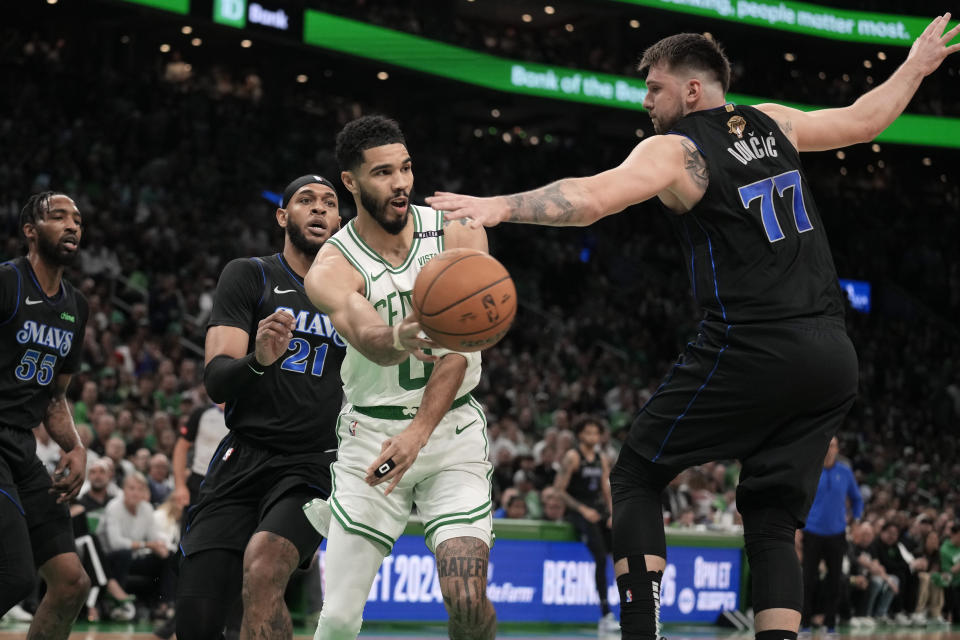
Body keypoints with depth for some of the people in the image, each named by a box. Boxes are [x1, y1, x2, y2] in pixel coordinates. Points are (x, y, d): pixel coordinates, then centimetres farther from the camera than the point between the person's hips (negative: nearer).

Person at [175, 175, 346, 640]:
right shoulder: (249, 276, 5)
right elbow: (216, 380, -7)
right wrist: (257, 360, -29)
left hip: (314, 464, 0)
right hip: (243, 457, 0)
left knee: (263, 569, -31)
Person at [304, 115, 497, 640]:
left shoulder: (457, 233, -5)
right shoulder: (332, 269, -10)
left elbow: (460, 343, -12)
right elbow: (368, 338, -32)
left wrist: (419, 431, -24)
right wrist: (400, 340, -57)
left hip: (452, 428, 0)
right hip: (371, 433, 0)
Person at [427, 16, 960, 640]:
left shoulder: (673, 150, -4)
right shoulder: (773, 123, 14)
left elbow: (592, 198, -20)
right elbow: (861, 121, 28)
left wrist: (500, 207, -22)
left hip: (751, 350, -6)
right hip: (833, 358, 6)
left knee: (636, 476, 8)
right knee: (772, 523, 10)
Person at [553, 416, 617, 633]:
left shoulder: (601, 459, 14)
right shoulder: (572, 457, -6)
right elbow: (558, 490, -10)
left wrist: (612, 514, 2)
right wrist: (583, 510, -15)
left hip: (598, 511, 7)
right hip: (578, 512, -7)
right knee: (601, 558, -22)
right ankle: (606, 615, -25)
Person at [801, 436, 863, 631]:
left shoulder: (845, 473, 3)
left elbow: (856, 498, 16)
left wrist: (857, 519, 4)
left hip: (836, 533, 2)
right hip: (813, 532, -2)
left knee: (834, 580, 3)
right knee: (809, 579, -4)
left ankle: (830, 622, 11)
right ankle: (805, 621, 2)